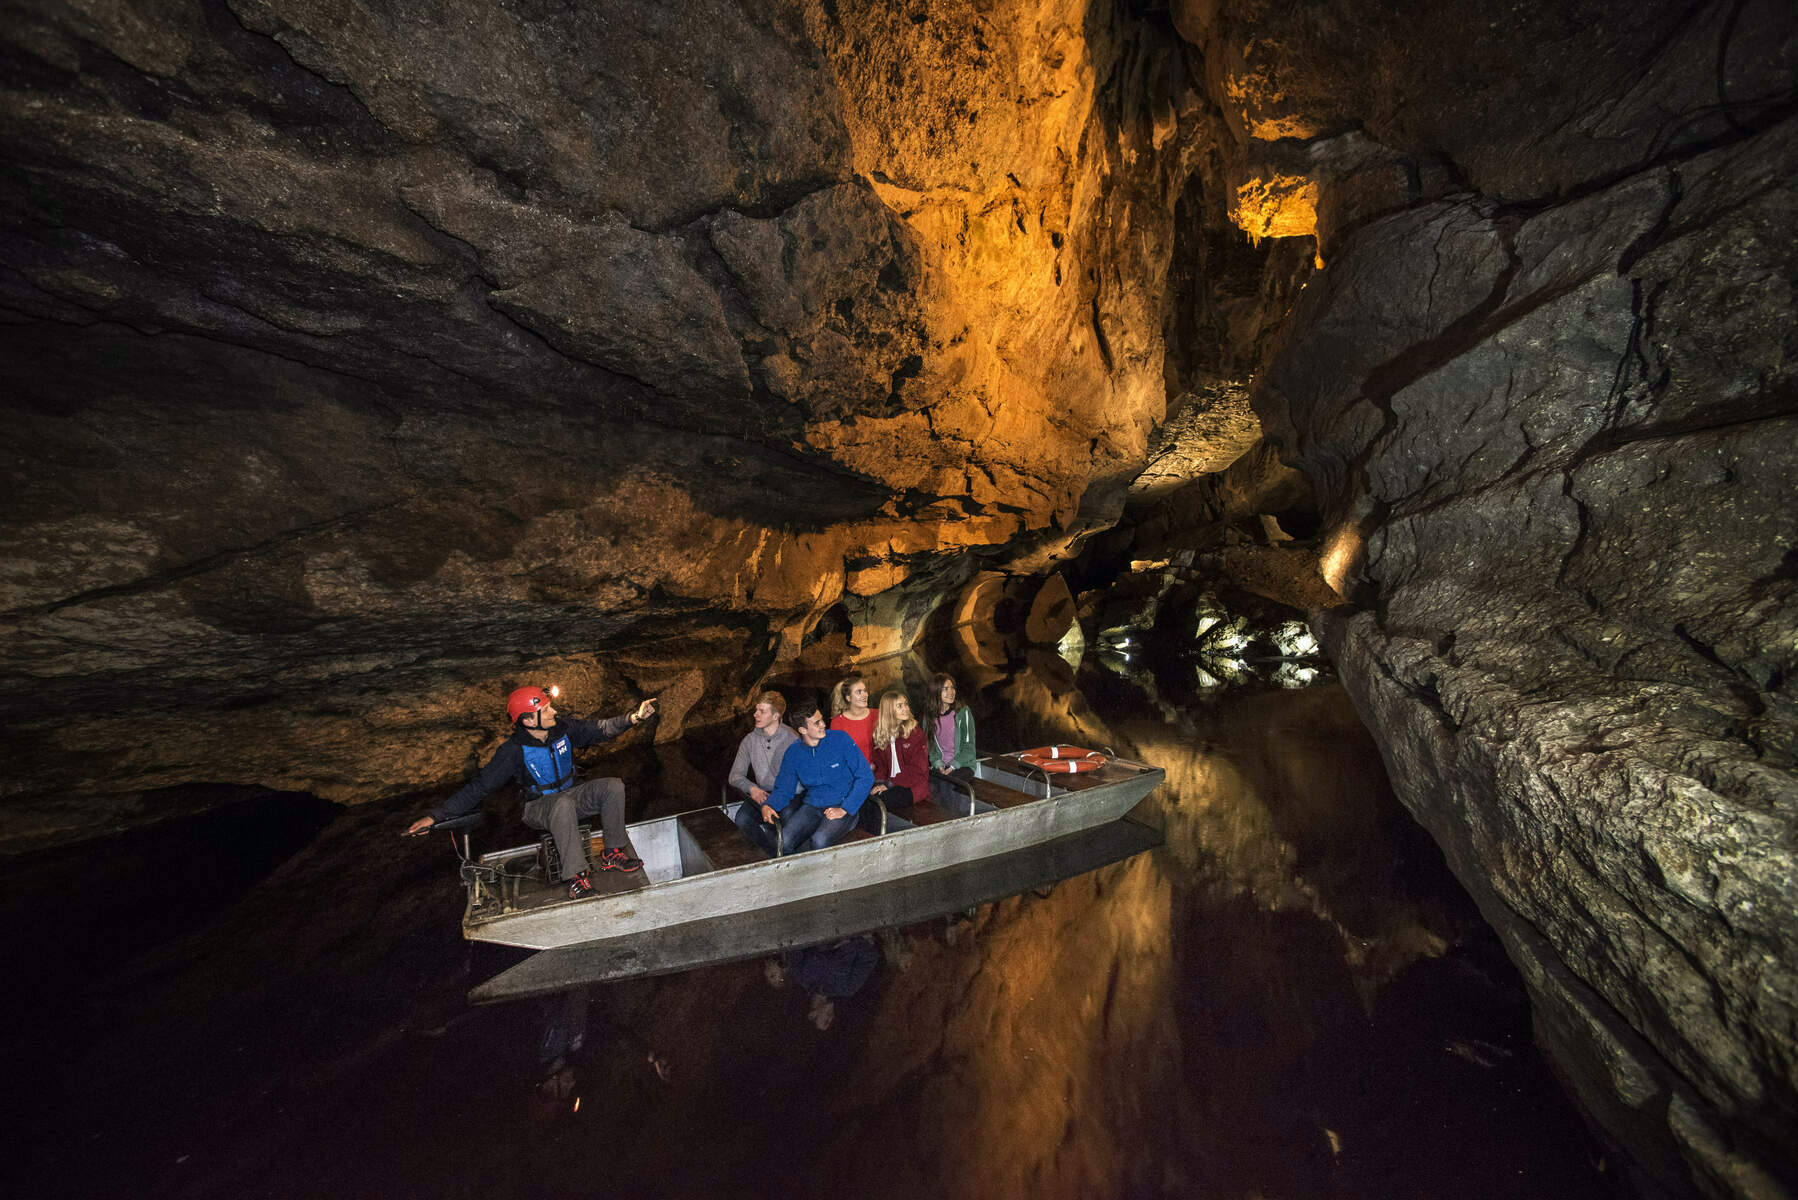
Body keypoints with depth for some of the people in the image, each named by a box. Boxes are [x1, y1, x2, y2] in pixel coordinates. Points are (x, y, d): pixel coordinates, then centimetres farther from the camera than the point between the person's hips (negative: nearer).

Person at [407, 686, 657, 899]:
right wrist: (436, 815, -18)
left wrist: (634, 717, -14)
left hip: (569, 796, 4)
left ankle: (613, 854, -10)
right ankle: (576, 878, -36)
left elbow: (601, 730, 0)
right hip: (537, 809, -4)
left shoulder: (564, 729, -8)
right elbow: (479, 786, -15)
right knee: (564, 804, -40)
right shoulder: (513, 751, -18)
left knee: (613, 786, -22)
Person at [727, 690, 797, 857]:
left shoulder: (792, 739, -8)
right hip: (761, 795, 4)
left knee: (771, 817, -30)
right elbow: (735, 775, 9)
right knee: (742, 819, -23)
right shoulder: (750, 740, 6)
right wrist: (752, 788, -13)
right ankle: (774, 856, -1)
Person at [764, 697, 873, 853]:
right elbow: (783, 789, 10)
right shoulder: (793, 752, 2)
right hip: (812, 807, 3)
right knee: (784, 840, -25)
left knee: (819, 840, -32)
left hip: (844, 805, -3)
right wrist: (768, 806, -13)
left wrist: (844, 809, -16)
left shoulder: (840, 739, -8)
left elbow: (866, 776, -9)